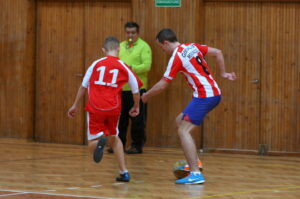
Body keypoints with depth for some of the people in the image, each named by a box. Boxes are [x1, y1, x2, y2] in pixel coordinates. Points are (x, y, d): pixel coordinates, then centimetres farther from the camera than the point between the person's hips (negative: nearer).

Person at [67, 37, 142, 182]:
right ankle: (124, 172, 16)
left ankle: (99, 140, -31)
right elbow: (136, 90, 13)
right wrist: (136, 107, 31)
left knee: (92, 144, 6)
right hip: (113, 108, 1)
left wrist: (75, 105, 22)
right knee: (114, 138, 25)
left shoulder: (96, 64, 7)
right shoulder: (123, 67, 7)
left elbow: (83, 86, 11)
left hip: (95, 107, -1)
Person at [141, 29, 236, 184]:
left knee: (183, 131, -10)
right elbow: (217, 53, 15)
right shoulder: (193, 47, 12)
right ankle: (194, 161, 15)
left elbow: (162, 85, -8)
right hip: (214, 92, 9)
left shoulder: (176, 57, -10)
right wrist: (223, 74, 21)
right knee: (180, 120, 19)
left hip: (204, 96, -9)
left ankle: (195, 174, -19)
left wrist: (146, 96, 8)